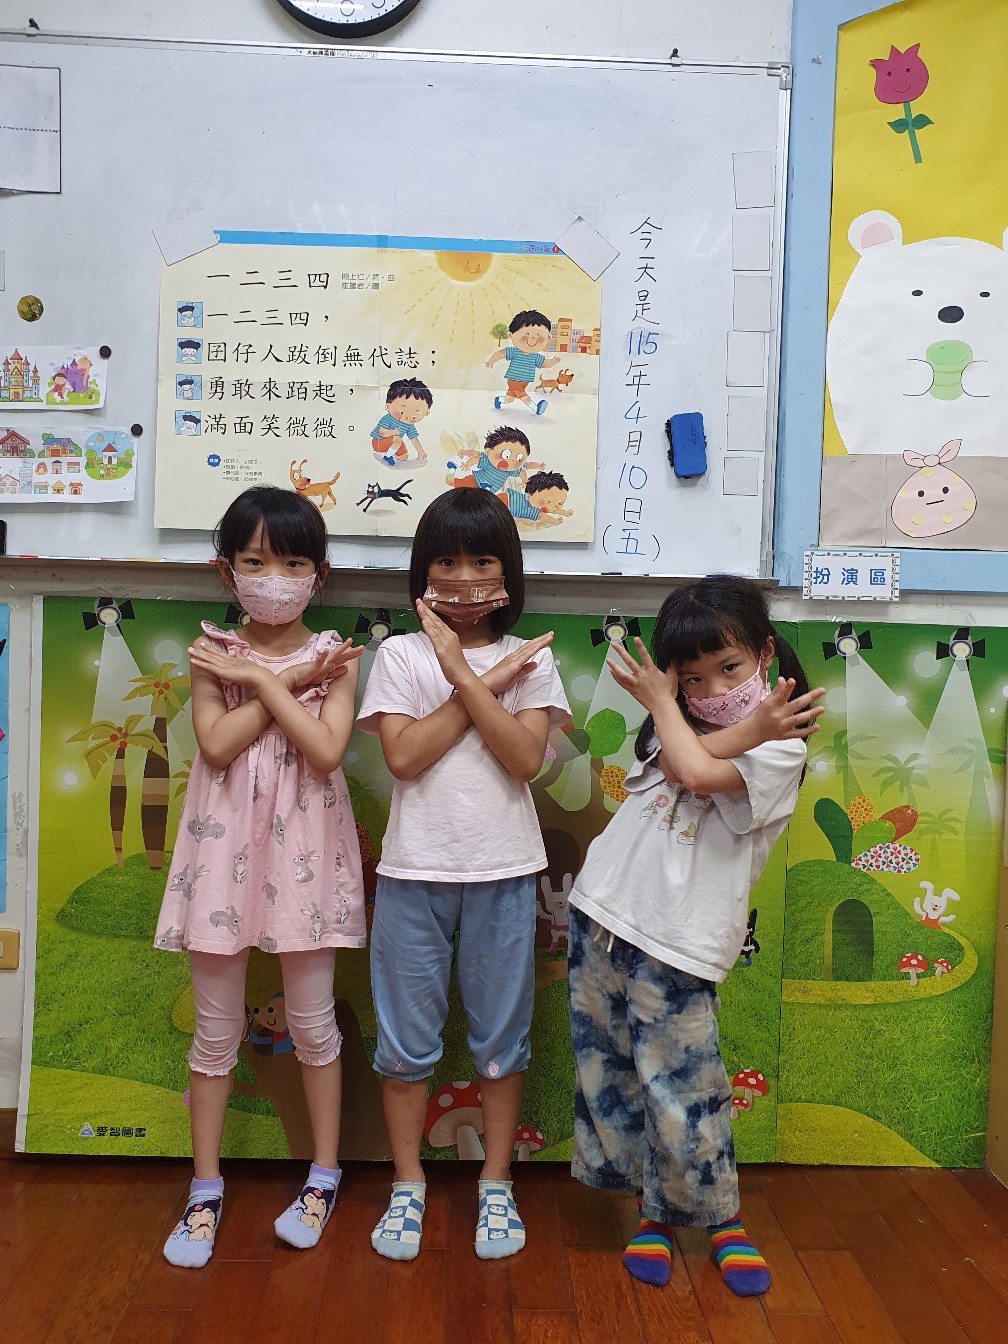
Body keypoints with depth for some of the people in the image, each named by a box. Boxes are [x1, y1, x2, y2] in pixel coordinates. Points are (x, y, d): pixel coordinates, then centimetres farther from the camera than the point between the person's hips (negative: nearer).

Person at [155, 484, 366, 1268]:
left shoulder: (334, 657, -3)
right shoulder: (212, 653, 0)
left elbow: (326, 750, -17)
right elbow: (216, 745, -15)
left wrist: (262, 678, -16)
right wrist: (292, 681, -15)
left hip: (302, 850, -1)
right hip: (226, 848, 1)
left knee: (312, 1019, 11)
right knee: (216, 1024, 12)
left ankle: (324, 1177, 30)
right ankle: (206, 1189, 29)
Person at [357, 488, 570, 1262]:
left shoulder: (531, 660, 2)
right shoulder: (401, 655, 1)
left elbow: (526, 759, -11)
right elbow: (404, 756, -12)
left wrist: (464, 676, -15)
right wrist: (488, 683, -13)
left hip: (502, 871, 1)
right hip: (415, 870, 0)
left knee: (501, 1037, 12)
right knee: (407, 1038, 10)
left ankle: (496, 1187, 29)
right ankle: (408, 1187, 29)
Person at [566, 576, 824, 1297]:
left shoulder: (779, 747, -8)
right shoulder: (680, 721, 10)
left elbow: (697, 772, -25)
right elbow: (678, 759, -13)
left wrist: (660, 701, -10)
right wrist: (750, 727, -19)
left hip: (677, 945, -5)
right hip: (603, 913, 6)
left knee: (681, 1091, 0)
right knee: (609, 1077, 13)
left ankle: (722, 1219, 27)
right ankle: (656, 1211, 32)